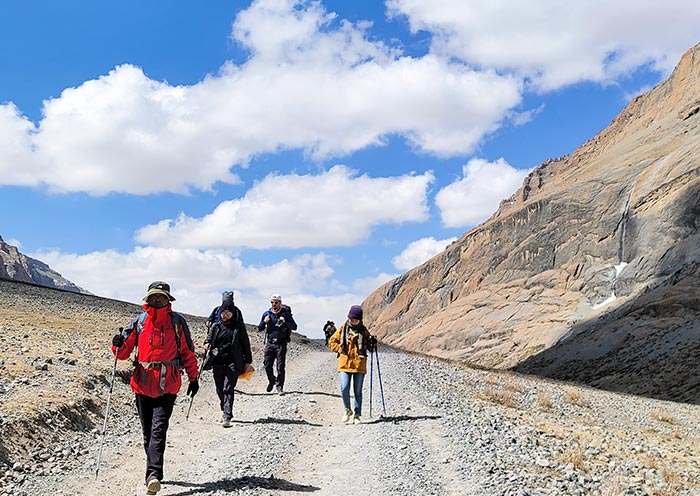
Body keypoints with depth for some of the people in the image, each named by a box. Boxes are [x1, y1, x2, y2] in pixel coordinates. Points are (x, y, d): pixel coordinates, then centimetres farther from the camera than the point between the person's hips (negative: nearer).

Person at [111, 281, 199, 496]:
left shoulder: (178, 322, 4)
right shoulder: (138, 321, 7)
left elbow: (187, 352, 10)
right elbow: (124, 351, 7)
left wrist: (194, 378, 9)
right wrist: (118, 345, -16)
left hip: (167, 385, -3)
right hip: (143, 383, 3)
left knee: (158, 429, -14)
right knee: (147, 431, 10)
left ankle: (153, 475, -20)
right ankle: (154, 473, 23)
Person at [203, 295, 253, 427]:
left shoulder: (239, 326, 2)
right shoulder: (216, 326, 10)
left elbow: (245, 344, 5)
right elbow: (210, 336, 7)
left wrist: (248, 361, 4)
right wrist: (207, 343, -19)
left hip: (233, 362, -3)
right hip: (218, 361, 3)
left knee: (228, 389, -13)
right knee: (220, 389, 10)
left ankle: (227, 417, -16)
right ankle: (225, 410, 31)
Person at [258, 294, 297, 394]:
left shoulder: (286, 314, 0)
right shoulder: (267, 314, 8)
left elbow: (294, 327, -4)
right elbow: (259, 328, 12)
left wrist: (285, 322, -20)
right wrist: (264, 322, -8)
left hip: (281, 343, -3)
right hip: (269, 343, 3)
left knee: (280, 366, -6)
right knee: (267, 365, 1)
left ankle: (279, 386, 4)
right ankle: (272, 381, 28)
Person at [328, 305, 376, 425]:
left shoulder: (364, 331, 6)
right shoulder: (342, 329, 4)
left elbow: (370, 348, 14)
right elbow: (332, 342, 11)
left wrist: (373, 344, -8)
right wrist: (340, 349, -3)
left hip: (359, 365, 1)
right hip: (344, 364, 0)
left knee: (357, 391, 7)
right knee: (344, 389, -12)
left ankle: (357, 414, 17)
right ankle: (347, 410, 11)